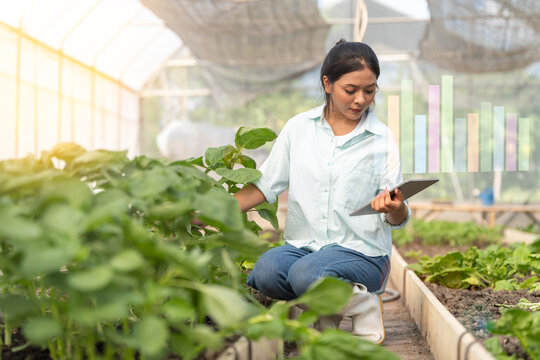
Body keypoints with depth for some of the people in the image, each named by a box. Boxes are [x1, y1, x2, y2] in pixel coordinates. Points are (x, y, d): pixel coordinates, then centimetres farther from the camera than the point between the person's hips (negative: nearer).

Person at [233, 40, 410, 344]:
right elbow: (264, 187, 7)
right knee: (265, 271, -29)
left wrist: (394, 208, -25)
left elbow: (398, 219, -1)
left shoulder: (382, 139, 0)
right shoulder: (299, 128, 6)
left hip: (361, 251, -2)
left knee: (306, 275, -33)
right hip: (304, 245, 3)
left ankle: (364, 304, -2)